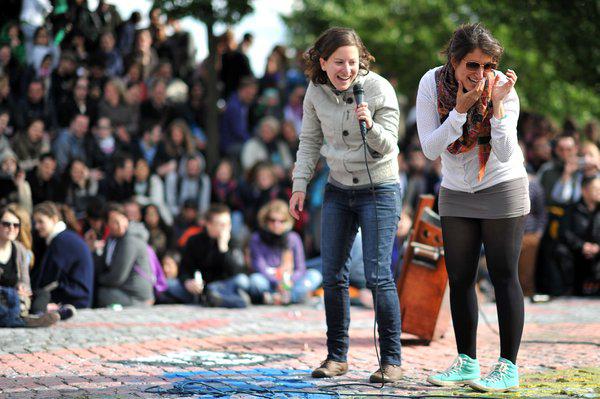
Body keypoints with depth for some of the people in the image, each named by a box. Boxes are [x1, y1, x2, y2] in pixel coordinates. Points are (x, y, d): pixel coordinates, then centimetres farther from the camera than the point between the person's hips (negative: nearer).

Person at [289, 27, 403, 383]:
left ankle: (392, 360, -4)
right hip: (338, 190, 5)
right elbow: (310, 142, 9)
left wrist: (370, 126, -34)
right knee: (332, 275, 5)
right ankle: (337, 356, 14)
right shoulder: (316, 92, -3)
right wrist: (300, 185, 3)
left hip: (379, 190, -5)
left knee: (378, 275, -11)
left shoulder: (379, 89, -15)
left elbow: (387, 145, -15)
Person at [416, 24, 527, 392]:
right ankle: (467, 363, 18)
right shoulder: (432, 83, -15)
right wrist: (461, 109, -29)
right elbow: (431, 148, -19)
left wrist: (497, 103, -33)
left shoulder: (504, 88, -20)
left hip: (502, 189, -3)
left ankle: (508, 367, 0)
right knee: (460, 279, 7)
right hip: (456, 193, 3)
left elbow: (505, 153, -24)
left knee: (504, 277, -4)